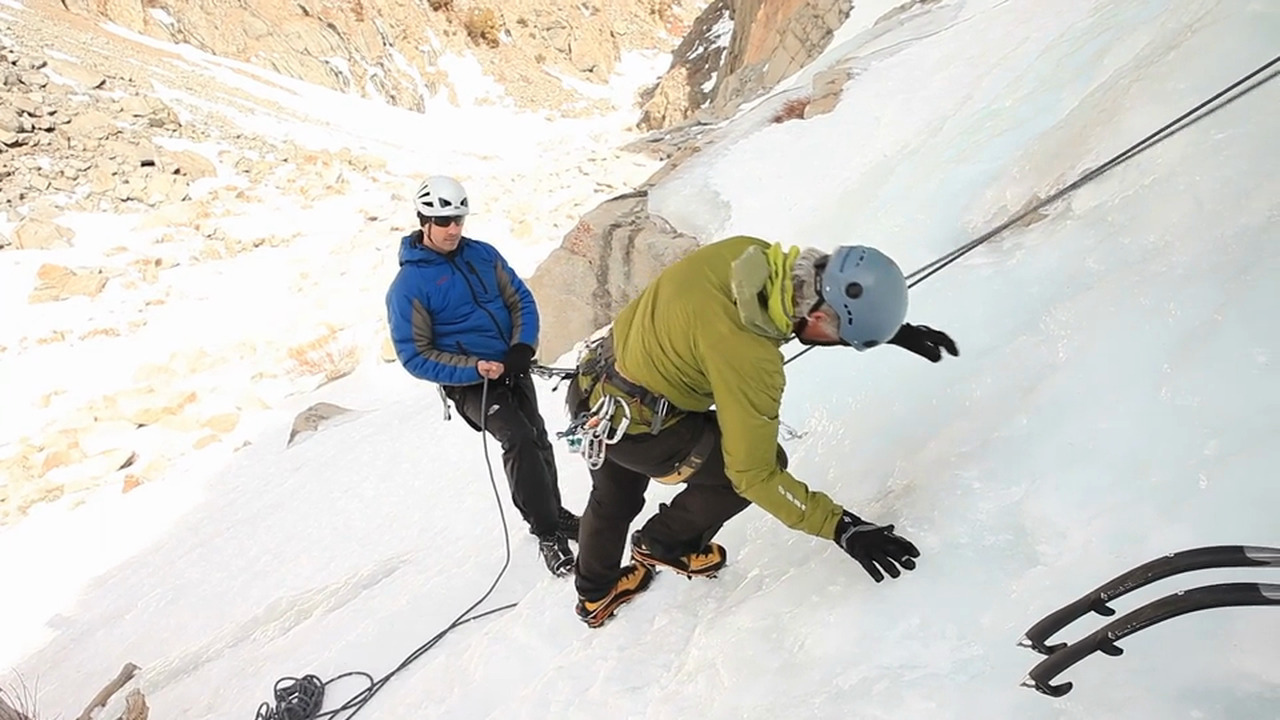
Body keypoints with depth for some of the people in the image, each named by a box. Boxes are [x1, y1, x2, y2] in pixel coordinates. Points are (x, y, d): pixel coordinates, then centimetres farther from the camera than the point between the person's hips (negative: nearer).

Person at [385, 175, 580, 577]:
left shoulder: (482, 254, 2)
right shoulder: (408, 285, -13)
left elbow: (521, 300, 7)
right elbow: (415, 355, -12)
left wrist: (523, 347, -11)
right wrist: (473, 369, -23)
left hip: (512, 369, 6)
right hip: (469, 383, -5)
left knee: (538, 439, 9)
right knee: (519, 440, -22)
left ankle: (555, 513, 30)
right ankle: (548, 533, -12)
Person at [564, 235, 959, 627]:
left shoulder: (751, 255, -16)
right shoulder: (748, 358, -36)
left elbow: (834, 299, 6)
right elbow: (753, 472, -25)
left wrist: (894, 330, 4)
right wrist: (841, 527, -20)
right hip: (638, 428, -8)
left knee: (614, 499, 31)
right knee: (765, 463, 5)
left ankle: (595, 596, 59)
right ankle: (663, 543, 25)